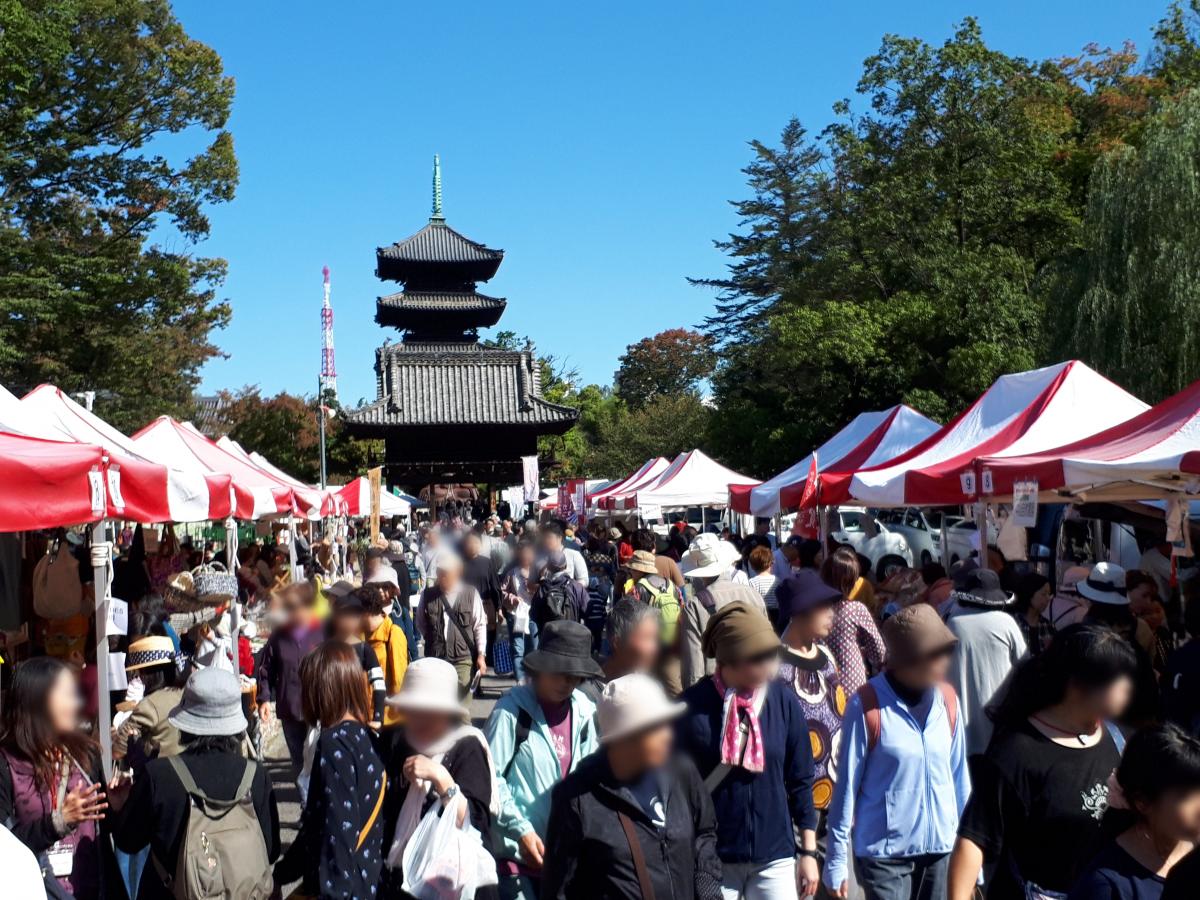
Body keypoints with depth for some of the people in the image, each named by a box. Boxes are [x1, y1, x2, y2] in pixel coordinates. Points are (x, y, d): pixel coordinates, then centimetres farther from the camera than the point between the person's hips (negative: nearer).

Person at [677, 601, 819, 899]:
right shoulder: (693, 705, -12)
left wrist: (808, 852, 4)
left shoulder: (783, 700, -6)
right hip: (710, 857, -1)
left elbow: (800, 780, 2)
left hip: (774, 855, 1)